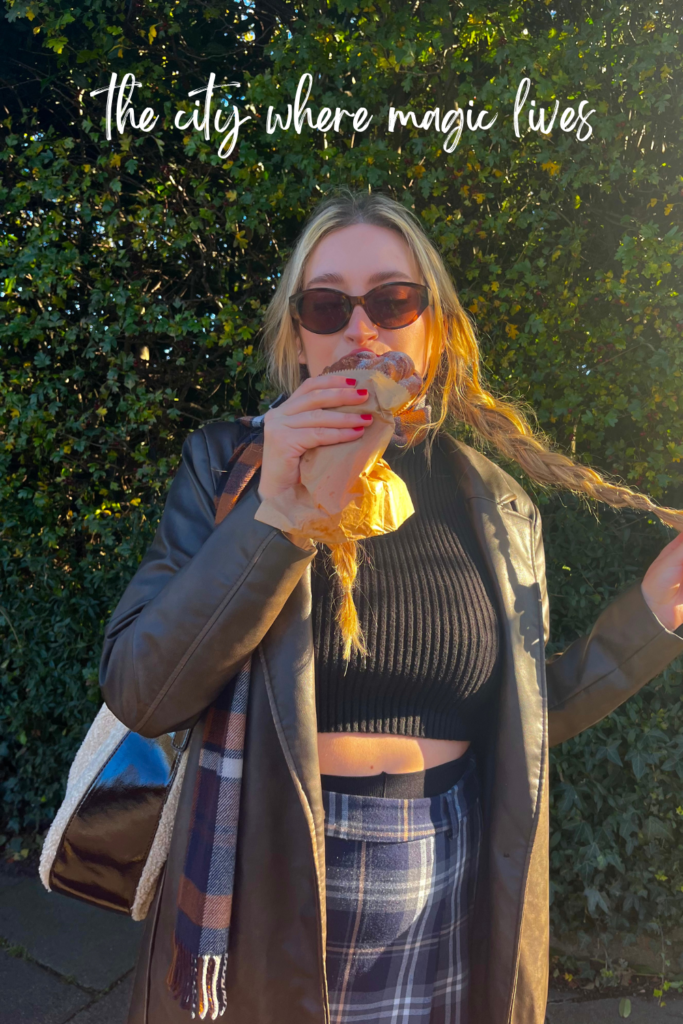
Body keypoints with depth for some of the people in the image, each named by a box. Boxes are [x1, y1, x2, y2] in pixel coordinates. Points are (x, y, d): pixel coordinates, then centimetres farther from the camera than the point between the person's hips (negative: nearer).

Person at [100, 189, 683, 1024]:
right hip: (264, 898, -1)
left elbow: (520, 726, 5)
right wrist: (272, 511, -26)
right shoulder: (228, 463, -8)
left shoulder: (497, 506, -2)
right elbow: (138, 696, -17)